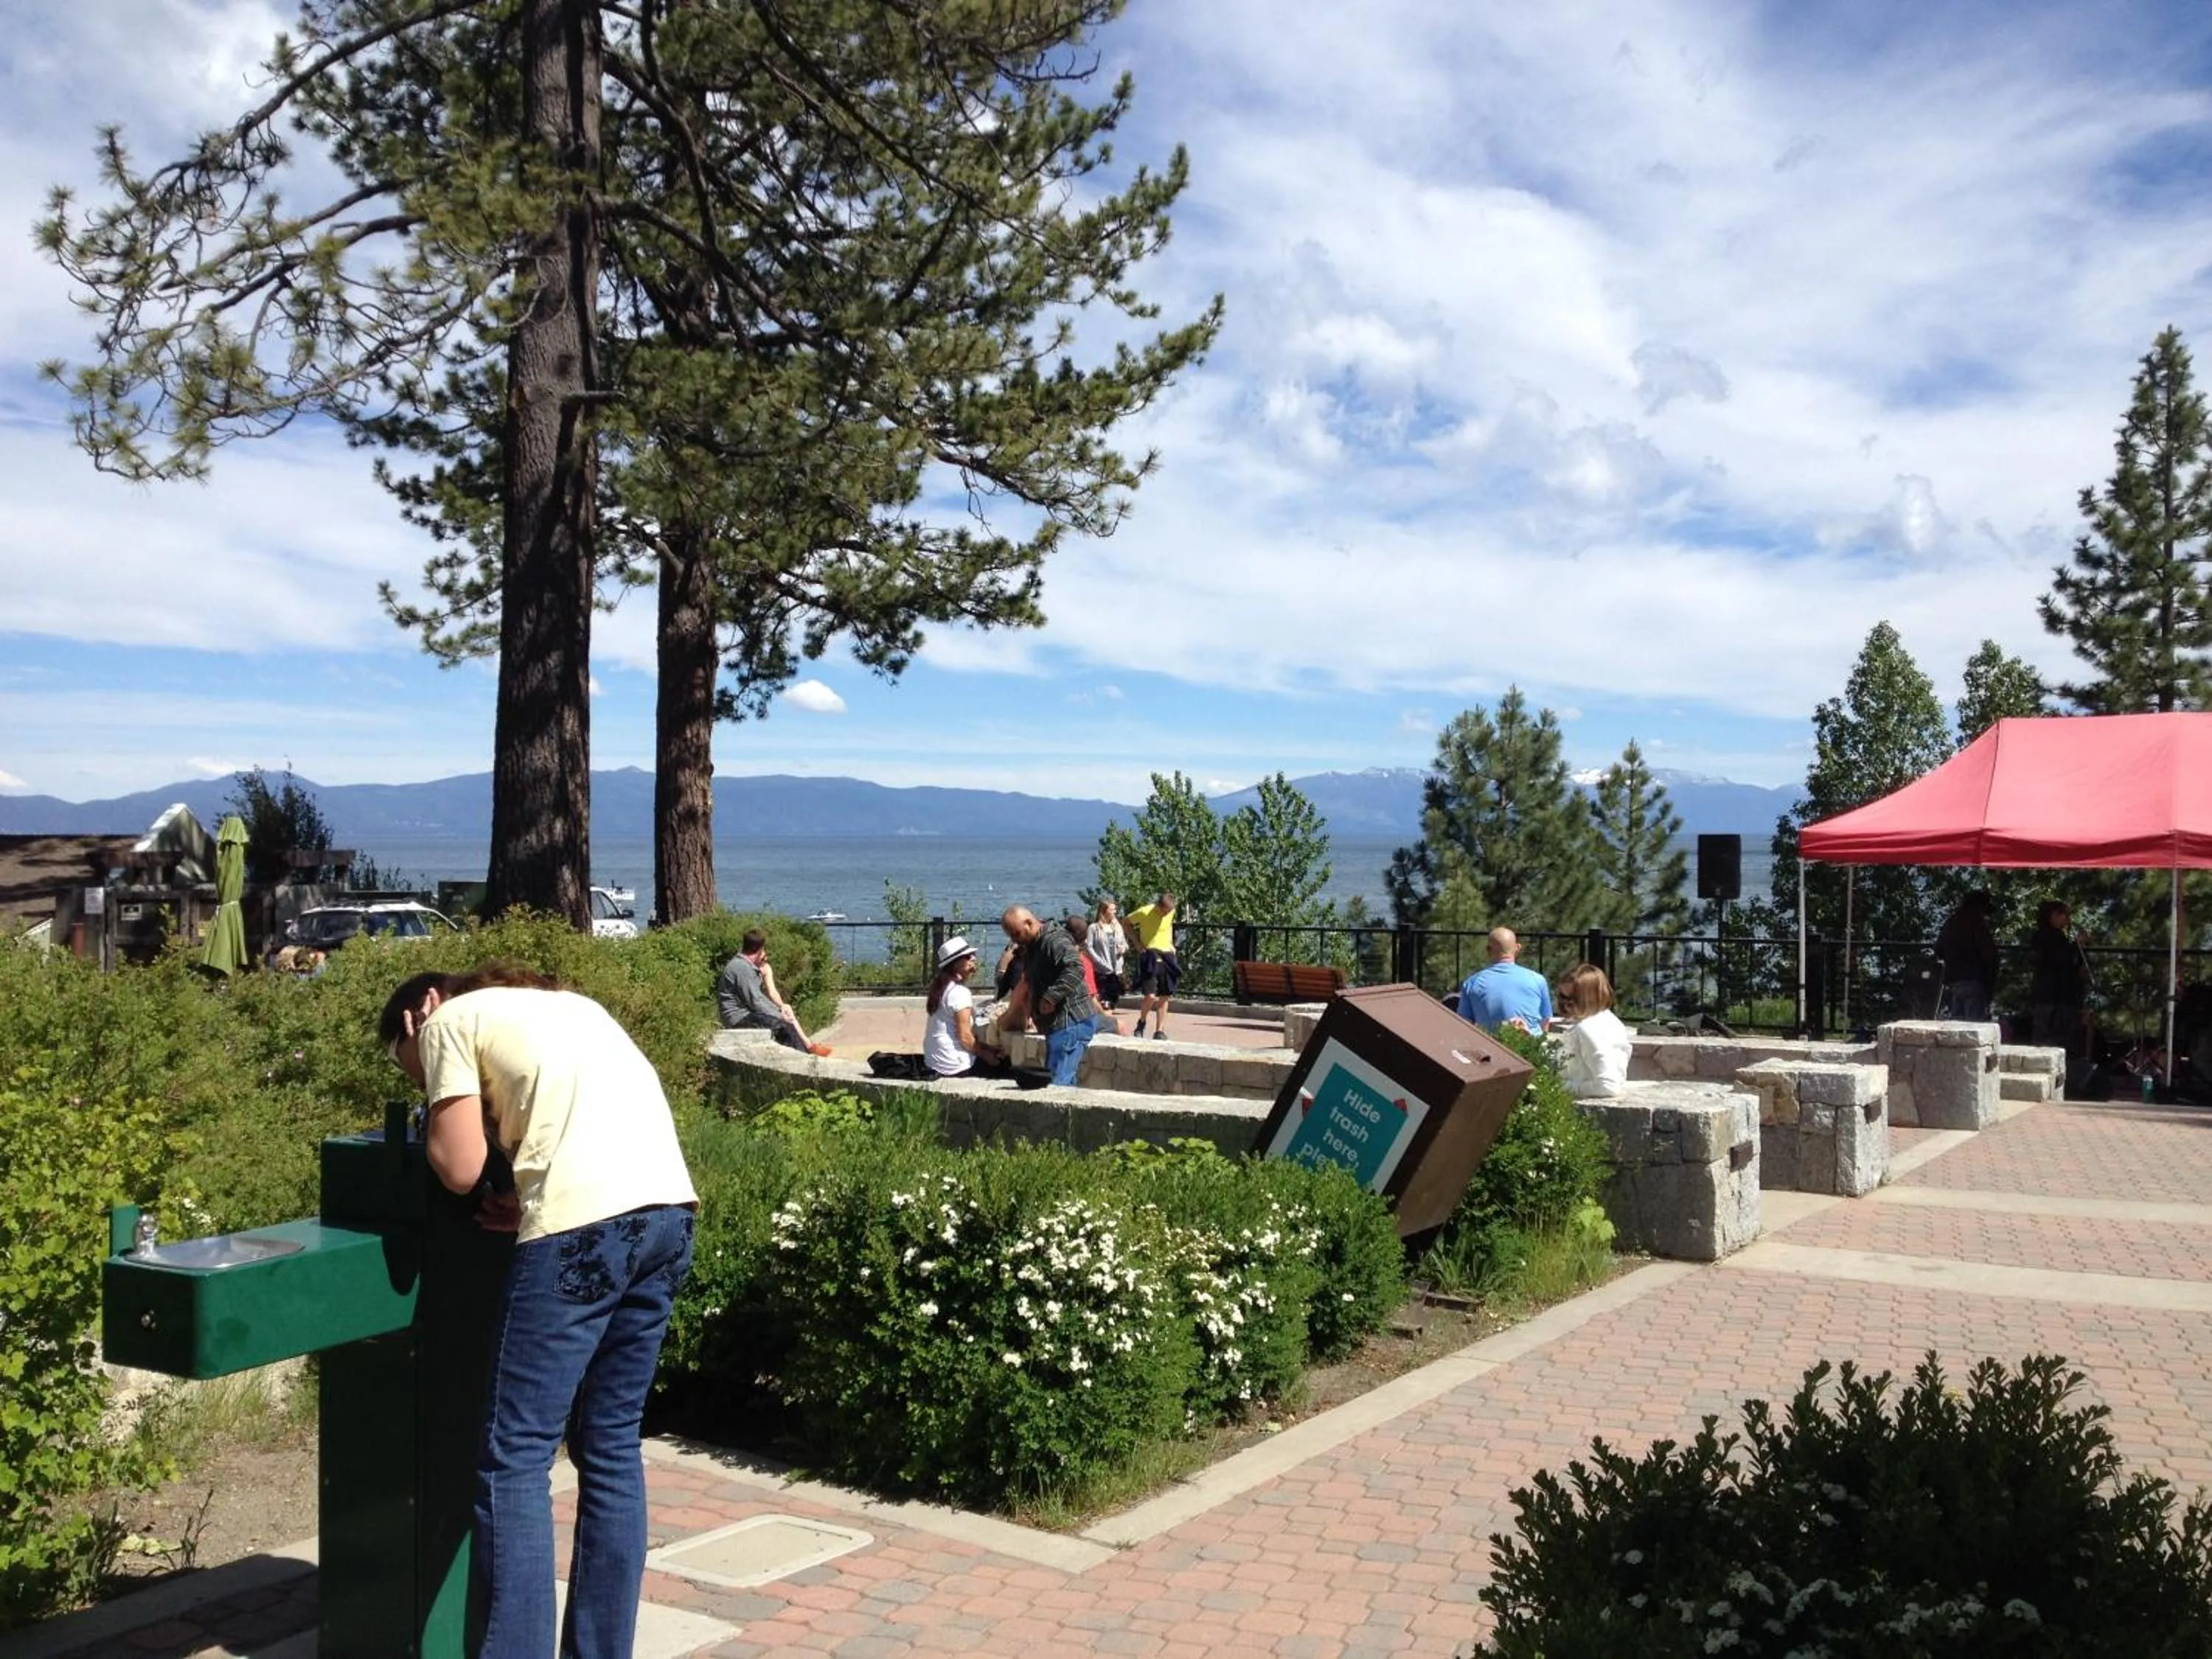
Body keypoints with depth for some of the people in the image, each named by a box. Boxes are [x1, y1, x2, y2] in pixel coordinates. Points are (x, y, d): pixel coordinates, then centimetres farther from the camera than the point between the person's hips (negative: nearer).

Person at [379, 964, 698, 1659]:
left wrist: (438, 1111, 19)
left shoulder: (451, 1021, 11)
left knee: (515, 1459, 2)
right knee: (612, 1450, 16)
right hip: (668, 1210, 8)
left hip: (587, 1224, -8)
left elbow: (460, 1168, 1)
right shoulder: (565, 1003, 32)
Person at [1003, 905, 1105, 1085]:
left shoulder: (1055, 940, -16)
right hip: (1060, 1023, 11)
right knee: (1067, 1081, 14)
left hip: (1071, 1022, -11)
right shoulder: (1031, 948, 18)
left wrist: (1050, 998, -30)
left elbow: (1075, 969, -31)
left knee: (1056, 1083, -14)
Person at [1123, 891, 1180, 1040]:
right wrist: (1137, 943, -6)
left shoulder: (1172, 912, 1)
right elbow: (1127, 923, -1)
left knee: (1164, 997, 6)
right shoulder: (1145, 912, -14)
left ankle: (1160, 1030, 14)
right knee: (1150, 996, -15)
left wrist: (1172, 944, 12)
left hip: (1167, 956, 5)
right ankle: (1141, 1022, 12)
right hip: (1150, 956, -5)